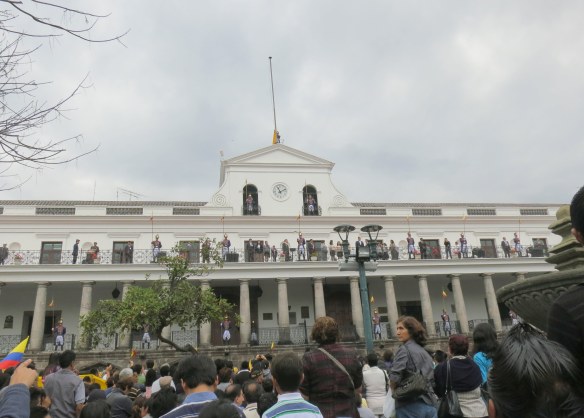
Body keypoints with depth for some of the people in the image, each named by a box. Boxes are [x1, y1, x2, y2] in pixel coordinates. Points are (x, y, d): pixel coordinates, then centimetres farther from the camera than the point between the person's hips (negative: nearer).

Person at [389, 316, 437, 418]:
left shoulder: (404, 349, -8)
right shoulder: (425, 352, 14)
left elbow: (394, 377, -18)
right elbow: (432, 379, 19)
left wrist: (396, 392, 0)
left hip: (411, 405, -7)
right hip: (430, 405, 7)